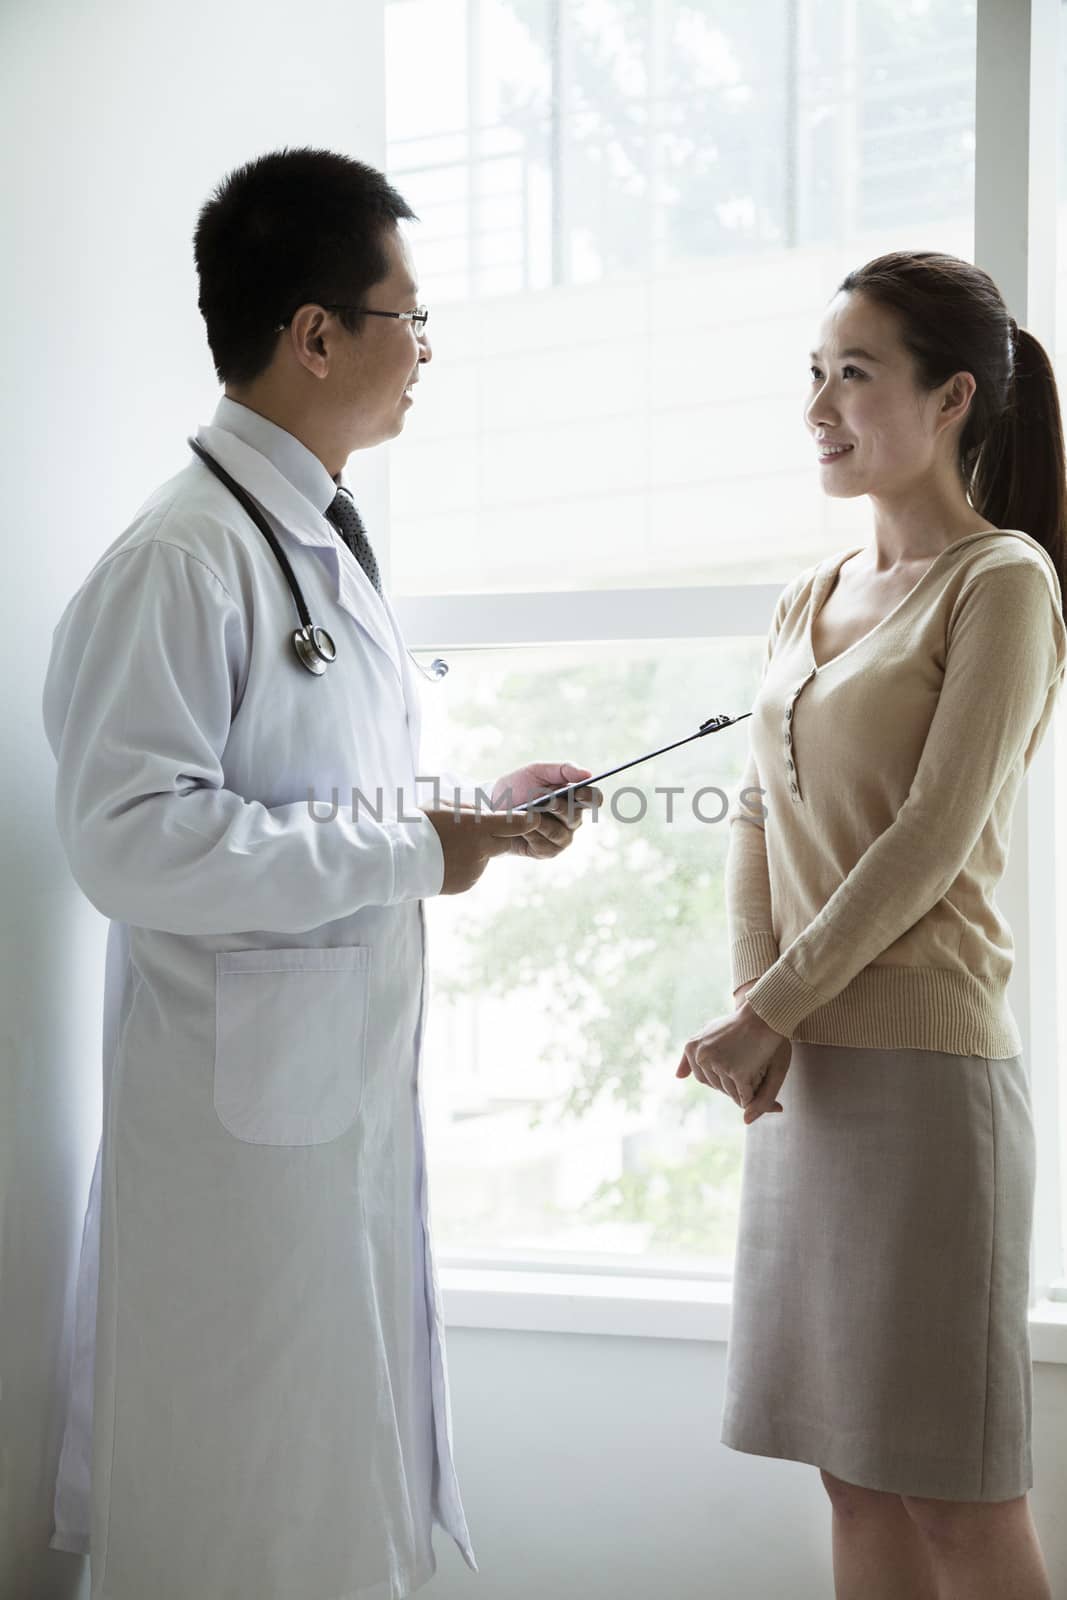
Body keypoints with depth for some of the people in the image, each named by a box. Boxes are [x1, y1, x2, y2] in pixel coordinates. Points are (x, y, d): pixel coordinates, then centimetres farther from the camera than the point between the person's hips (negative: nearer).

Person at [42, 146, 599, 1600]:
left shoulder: (327, 544, 14)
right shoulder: (184, 557, -18)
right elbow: (130, 839, -26)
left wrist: (478, 808, 8)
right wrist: (413, 849, -22)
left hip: (356, 1079, 9)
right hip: (246, 1105, -9)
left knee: (349, 1476, 19)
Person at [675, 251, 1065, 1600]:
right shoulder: (810, 602, 15)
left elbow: (928, 844, -13)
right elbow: (755, 823, 10)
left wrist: (764, 1011, -11)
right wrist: (755, 1012, -6)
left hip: (920, 1068, -7)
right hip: (800, 1068, 7)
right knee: (855, 1481, 12)